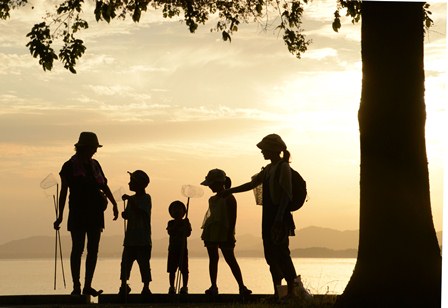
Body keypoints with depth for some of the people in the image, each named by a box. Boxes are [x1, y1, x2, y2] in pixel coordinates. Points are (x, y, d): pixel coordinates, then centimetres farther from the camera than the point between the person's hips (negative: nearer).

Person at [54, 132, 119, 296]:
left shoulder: (94, 165, 13)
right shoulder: (69, 166, -3)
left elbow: (104, 186, 18)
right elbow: (64, 192, -3)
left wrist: (114, 203, 7)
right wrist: (60, 216, -6)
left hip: (95, 214, 6)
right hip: (78, 213, -6)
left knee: (93, 250, 3)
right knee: (78, 249, -4)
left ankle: (88, 286, 7)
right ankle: (76, 287, -2)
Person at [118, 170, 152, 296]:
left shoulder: (146, 198, -5)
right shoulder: (132, 199, 13)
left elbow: (140, 212, -19)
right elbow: (127, 215, 15)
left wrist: (129, 200, -20)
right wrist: (124, 214, -8)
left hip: (143, 240, -6)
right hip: (130, 239, 6)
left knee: (144, 264, -3)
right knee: (125, 262, 2)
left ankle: (146, 287, 5)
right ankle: (124, 285, 11)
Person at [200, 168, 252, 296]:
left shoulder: (229, 198, -8)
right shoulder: (212, 199, 14)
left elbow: (232, 218, -12)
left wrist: (230, 234, -17)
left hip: (224, 233, -7)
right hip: (211, 233, 8)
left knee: (230, 259, -10)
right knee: (213, 259, 6)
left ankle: (242, 287, -10)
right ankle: (213, 286, 9)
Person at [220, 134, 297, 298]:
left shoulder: (283, 167, -8)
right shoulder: (269, 169, 18)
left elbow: (286, 194, -15)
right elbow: (252, 184, 28)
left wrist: (279, 218, -23)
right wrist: (229, 191, 27)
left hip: (279, 216, -9)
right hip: (268, 215, 9)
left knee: (281, 253, -12)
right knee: (271, 254, 7)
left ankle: (291, 290, -11)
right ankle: (277, 292, 11)